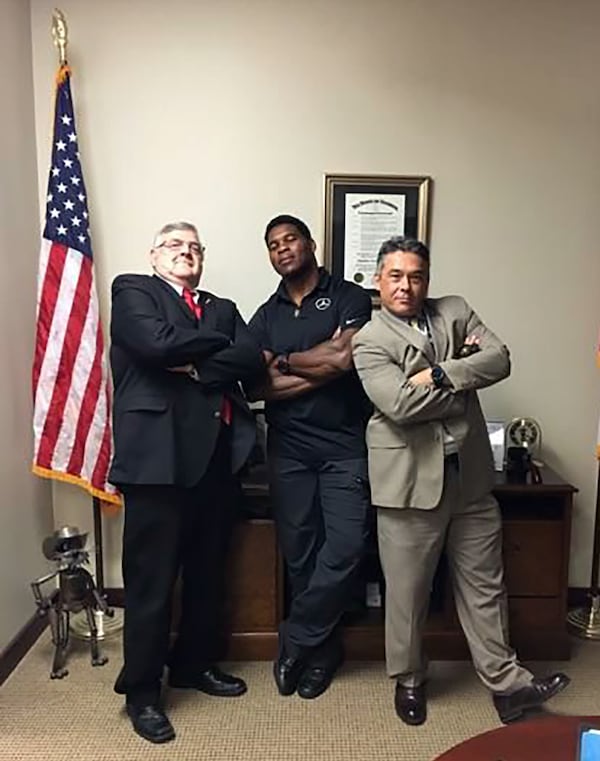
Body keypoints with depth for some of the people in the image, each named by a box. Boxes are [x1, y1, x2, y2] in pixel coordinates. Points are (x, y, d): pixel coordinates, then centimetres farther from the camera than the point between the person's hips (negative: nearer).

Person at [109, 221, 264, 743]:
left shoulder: (222, 308, 20)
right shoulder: (132, 291, 6)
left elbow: (253, 359, 2)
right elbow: (158, 345, -14)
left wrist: (195, 366, -10)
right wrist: (219, 343, -2)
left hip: (217, 452, 6)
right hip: (159, 451, -5)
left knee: (208, 570, 17)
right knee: (151, 576, 4)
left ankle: (196, 663, 36)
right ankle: (141, 690, 22)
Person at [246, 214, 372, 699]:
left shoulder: (350, 297, 3)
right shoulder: (265, 317, 12)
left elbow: (344, 356, -13)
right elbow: (255, 387, -1)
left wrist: (283, 361, -1)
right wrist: (321, 371, -9)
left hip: (345, 445, -2)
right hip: (289, 449, 3)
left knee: (345, 546, -7)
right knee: (299, 552, 8)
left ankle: (294, 642, 15)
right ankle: (321, 647, 28)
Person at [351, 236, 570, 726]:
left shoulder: (456, 312, 9)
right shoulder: (369, 341, -5)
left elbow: (500, 359, -5)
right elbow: (400, 405, -20)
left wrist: (439, 375, -16)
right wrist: (465, 377, -10)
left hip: (471, 474, 4)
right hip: (411, 479, -3)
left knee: (484, 584, 15)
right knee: (408, 589, 12)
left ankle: (506, 683, 30)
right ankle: (408, 680, 34)